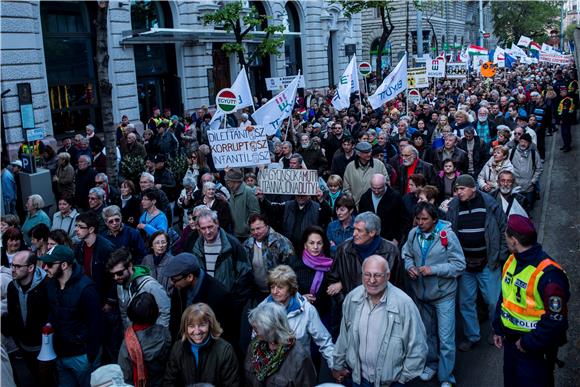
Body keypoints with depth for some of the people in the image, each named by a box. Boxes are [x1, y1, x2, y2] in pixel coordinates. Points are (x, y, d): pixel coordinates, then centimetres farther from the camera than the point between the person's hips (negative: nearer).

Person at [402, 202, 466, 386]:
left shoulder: (447, 235, -19)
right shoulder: (413, 234, -7)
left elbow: (459, 264, -17)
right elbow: (406, 254, 9)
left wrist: (433, 270, -25)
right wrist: (409, 266, -13)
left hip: (443, 294, -4)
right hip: (420, 293, 4)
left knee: (445, 339, -1)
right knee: (427, 332, 22)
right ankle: (431, 363, 44)